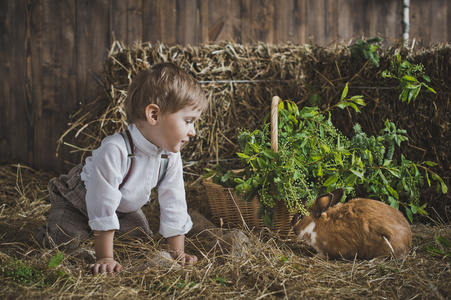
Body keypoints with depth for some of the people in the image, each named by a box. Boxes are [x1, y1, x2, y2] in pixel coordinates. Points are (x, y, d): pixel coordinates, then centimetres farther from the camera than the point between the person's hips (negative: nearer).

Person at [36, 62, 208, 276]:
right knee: (60, 242, -18)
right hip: (78, 199, -6)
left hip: (124, 207, 6)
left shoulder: (171, 156, -23)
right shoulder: (114, 151, -45)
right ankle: (87, 227, 15)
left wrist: (177, 252, -15)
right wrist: (105, 258, -39)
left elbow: (173, 205, -14)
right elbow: (103, 208, -42)